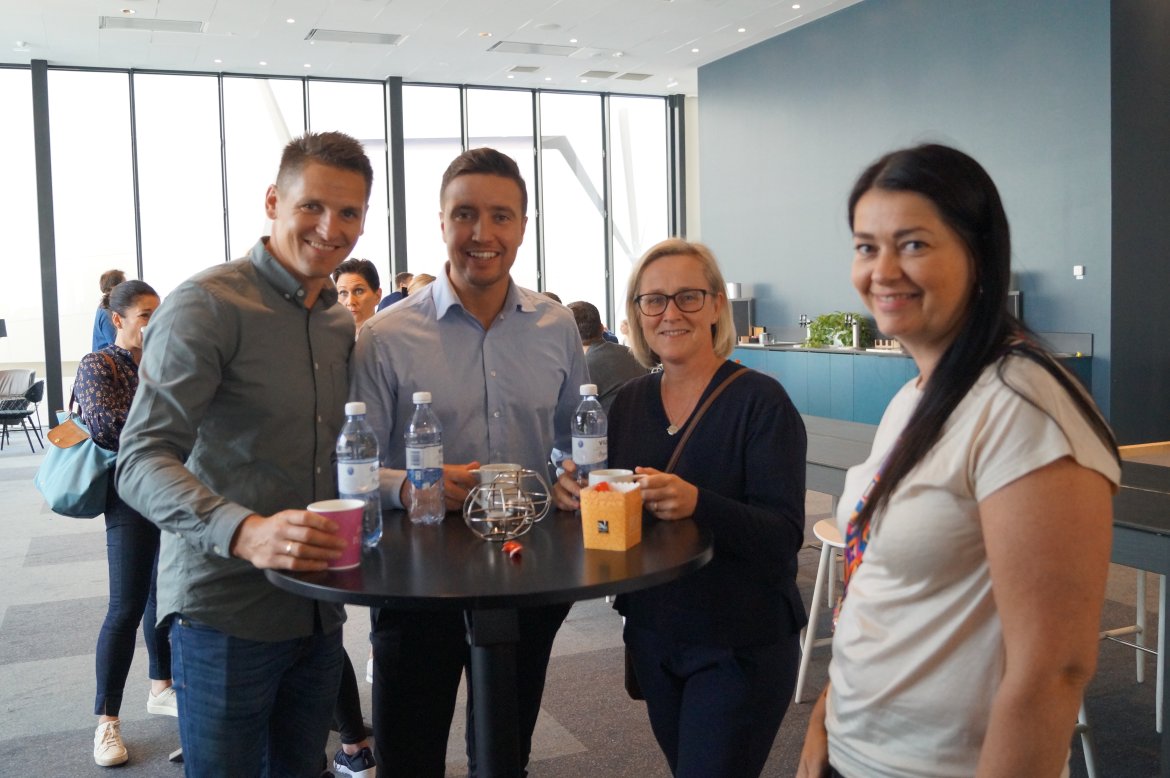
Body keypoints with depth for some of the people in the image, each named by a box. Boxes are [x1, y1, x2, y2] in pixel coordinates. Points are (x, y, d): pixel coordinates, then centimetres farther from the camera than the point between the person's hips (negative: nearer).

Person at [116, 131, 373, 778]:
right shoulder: (207, 304, -13)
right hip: (225, 611, -6)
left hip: (319, 610, 7)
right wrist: (244, 531, -36)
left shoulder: (342, 322, 10)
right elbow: (142, 461, -20)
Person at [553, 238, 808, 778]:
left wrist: (697, 503, -36)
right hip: (652, 636, 6)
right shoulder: (631, 400, 2)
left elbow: (784, 535, -20)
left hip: (740, 647, -5)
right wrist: (576, 490, -13)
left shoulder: (760, 401, -14)